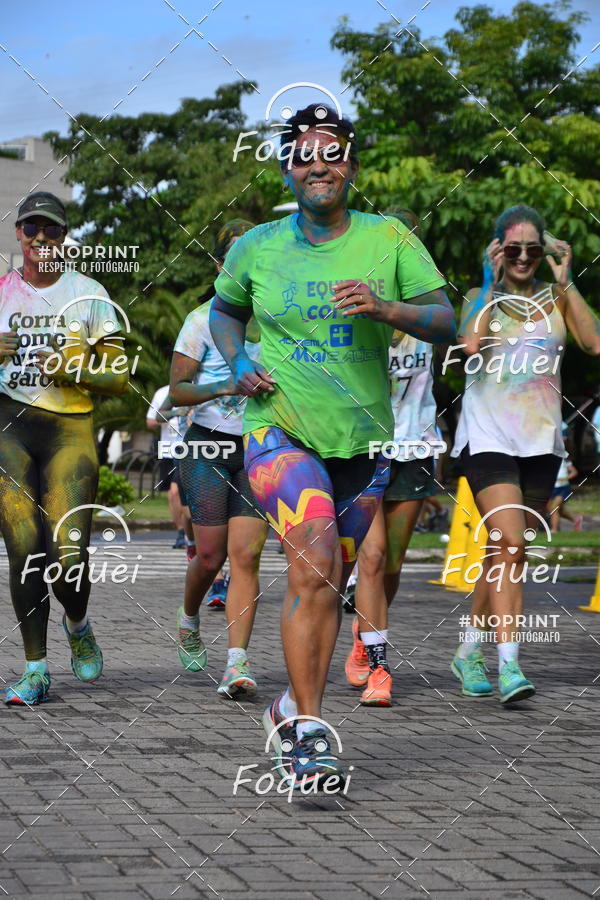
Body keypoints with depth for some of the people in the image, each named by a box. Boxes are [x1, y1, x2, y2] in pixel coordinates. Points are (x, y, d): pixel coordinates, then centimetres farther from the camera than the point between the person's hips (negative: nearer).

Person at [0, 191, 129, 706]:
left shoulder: (89, 294, 7)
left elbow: (118, 379, 6)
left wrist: (74, 372, -12)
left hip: (71, 428, -1)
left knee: (69, 554, -12)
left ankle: (78, 626, 20)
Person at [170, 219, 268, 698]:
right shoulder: (203, 320, -2)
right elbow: (177, 389, -5)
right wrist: (221, 388, -22)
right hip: (209, 446, -2)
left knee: (246, 554, -10)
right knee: (211, 555, 1)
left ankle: (238, 662, -13)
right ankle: (189, 619, 34)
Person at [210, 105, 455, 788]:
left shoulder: (389, 240, 1)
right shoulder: (257, 247, 3)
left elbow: (445, 321, -4)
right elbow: (224, 309, 21)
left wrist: (384, 308, -22)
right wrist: (237, 363, 2)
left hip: (362, 437, 2)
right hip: (279, 428, -2)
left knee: (328, 584, 11)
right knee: (313, 566, -22)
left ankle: (290, 710, 31)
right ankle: (307, 731, -19)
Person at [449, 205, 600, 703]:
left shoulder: (557, 297, 9)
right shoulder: (481, 297, 4)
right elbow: (470, 345, -18)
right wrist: (491, 283, -11)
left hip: (541, 440, 4)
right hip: (488, 435, -3)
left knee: (507, 552, 9)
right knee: (510, 546, -18)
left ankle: (470, 652, 24)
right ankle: (508, 662, -21)